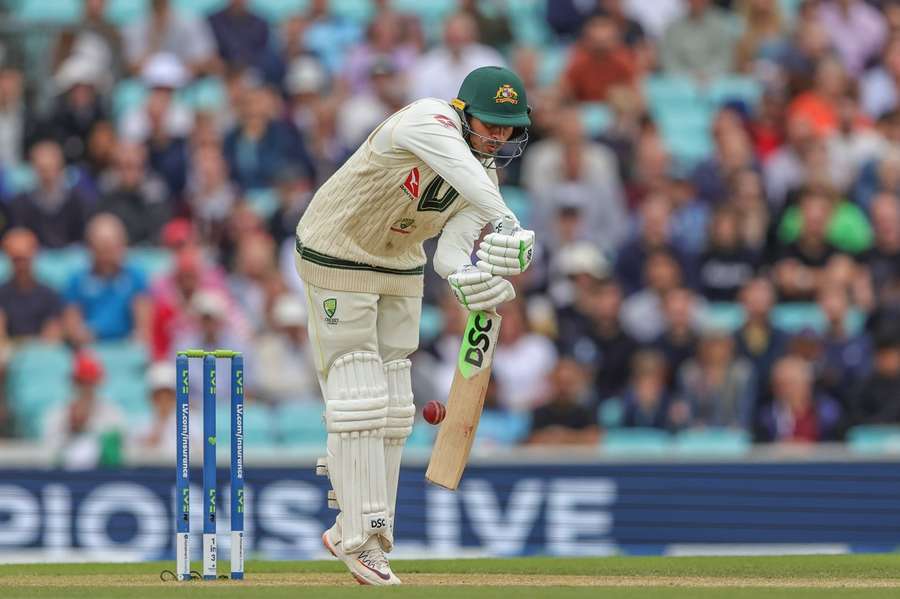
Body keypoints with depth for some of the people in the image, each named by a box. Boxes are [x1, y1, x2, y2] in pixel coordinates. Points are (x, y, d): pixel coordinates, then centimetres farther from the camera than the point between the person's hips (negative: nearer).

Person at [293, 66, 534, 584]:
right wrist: (505, 221, -63)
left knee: (393, 407, 6)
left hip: (400, 270, 8)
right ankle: (360, 536, -10)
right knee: (360, 399, -11)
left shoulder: (488, 178, -4)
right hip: (336, 263, -8)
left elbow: (450, 252, -12)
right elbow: (455, 162, -48)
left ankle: (357, 532, 14)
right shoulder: (428, 120, -26)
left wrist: (468, 277, -36)